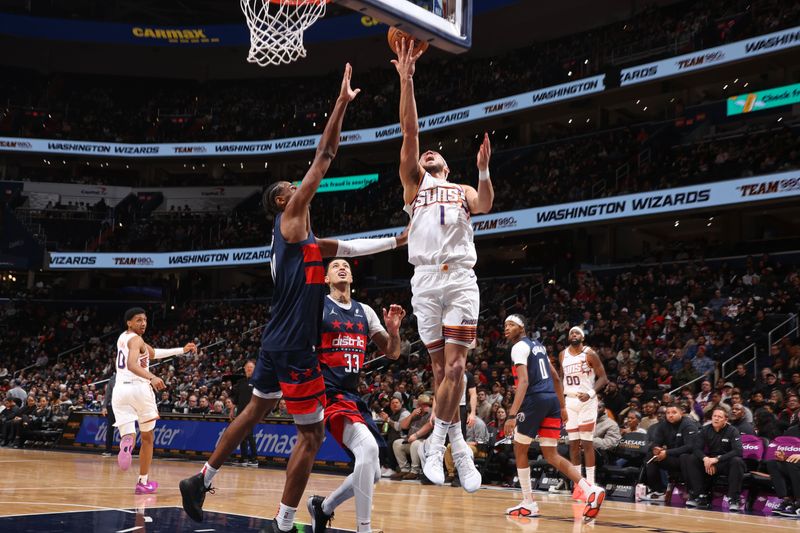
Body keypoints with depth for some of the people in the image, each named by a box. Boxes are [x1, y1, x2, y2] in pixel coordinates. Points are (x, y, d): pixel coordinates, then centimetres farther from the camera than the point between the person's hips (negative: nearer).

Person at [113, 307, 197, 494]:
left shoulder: (123, 337, 22)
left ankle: (126, 443, -40)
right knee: (147, 438, 13)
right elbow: (131, 365, -24)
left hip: (120, 389, 6)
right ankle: (143, 482, 14)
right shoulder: (136, 339, -5)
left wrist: (182, 350, 29)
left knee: (128, 435, -2)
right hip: (139, 387, -6)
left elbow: (152, 353, 27)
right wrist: (152, 377, -38)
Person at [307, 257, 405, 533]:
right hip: (329, 393, -7)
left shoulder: (365, 312, 15)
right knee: (368, 448, -30)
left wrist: (393, 329, -4)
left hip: (353, 395, 7)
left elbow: (392, 353, 16)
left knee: (372, 474, 7)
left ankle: (323, 506, 31)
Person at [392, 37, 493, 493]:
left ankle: (437, 442, -4)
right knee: (441, 366, 2)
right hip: (426, 280, 0)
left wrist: (484, 169, -16)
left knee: (455, 364, -12)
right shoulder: (414, 182, 18)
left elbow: (485, 207, -2)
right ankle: (458, 446, 9)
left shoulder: (462, 190, 22)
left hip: (461, 278, 0)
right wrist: (406, 79, -3)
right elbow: (410, 132, 5)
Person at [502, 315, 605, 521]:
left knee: (520, 449, 9)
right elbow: (556, 378, 25)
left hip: (535, 399, -8)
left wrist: (512, 415, -24)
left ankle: (529, 504, 11)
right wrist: (562, 407, 28)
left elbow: (524, 382, -18)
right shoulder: (538, 346, 23)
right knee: (551, 455, 8)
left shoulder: (519, 347, -5)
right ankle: (590, 490, -10)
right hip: (552, 400, 8)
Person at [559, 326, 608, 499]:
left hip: (587, 401, -5)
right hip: (570, 401, 5)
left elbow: (603, 378, -9)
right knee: (573, 443, 5)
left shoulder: (589, 354, -7)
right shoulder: (563, 355, 9)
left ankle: (590, 484, -3)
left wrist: (591, 393, -24)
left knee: (587, 443, -7)